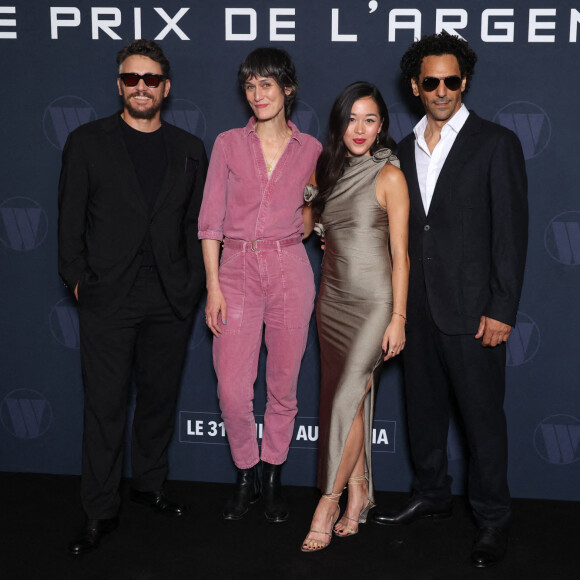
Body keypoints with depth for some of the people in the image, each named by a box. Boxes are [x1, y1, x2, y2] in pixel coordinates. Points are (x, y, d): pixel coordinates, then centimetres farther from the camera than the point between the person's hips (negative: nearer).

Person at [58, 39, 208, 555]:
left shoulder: (190, 150, 9)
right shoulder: (87, 142, 3)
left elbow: (196, 224, 9)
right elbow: (71, 218, 2)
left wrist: (193, 285, 2)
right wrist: (78, 279, -4)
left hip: (170, 300, 3)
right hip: (108, 299, -2)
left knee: (160, 397, 13)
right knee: (105, 405, 2)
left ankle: (150, 483, 33)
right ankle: (101, 512, 13)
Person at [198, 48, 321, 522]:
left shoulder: (311, 150, 5)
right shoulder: (228, 144, 4)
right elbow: (211, 218, 1)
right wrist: (213, 285, -5)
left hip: (290, 269, 0)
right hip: (237, 269, 0)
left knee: (283, 384, 6)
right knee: (232, 389, -5)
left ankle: (273, 478, 24)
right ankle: (246, 476, 18)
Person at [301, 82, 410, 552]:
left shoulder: (389, 177, -7)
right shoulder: (330, 171, 10)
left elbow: (400, 254, -8)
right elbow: (308, 223, 22)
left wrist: (398, 319, -12)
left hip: (374, 302, -6)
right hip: (332, 298, 6)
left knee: (347, 398, -10)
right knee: (349, 400, 9)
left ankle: (327, 504, 1)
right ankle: (359, 495, 19)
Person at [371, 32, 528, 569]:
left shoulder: (497, 144, -4)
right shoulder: (406, 149, 13)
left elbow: (511, 232, -8)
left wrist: (502, 311, -13)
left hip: (471, 308, -5)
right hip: (417, 307, 6)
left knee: (482, 414, 1)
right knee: (423, 406, 15)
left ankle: (493, 519, 15)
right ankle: (432, 494, 33)